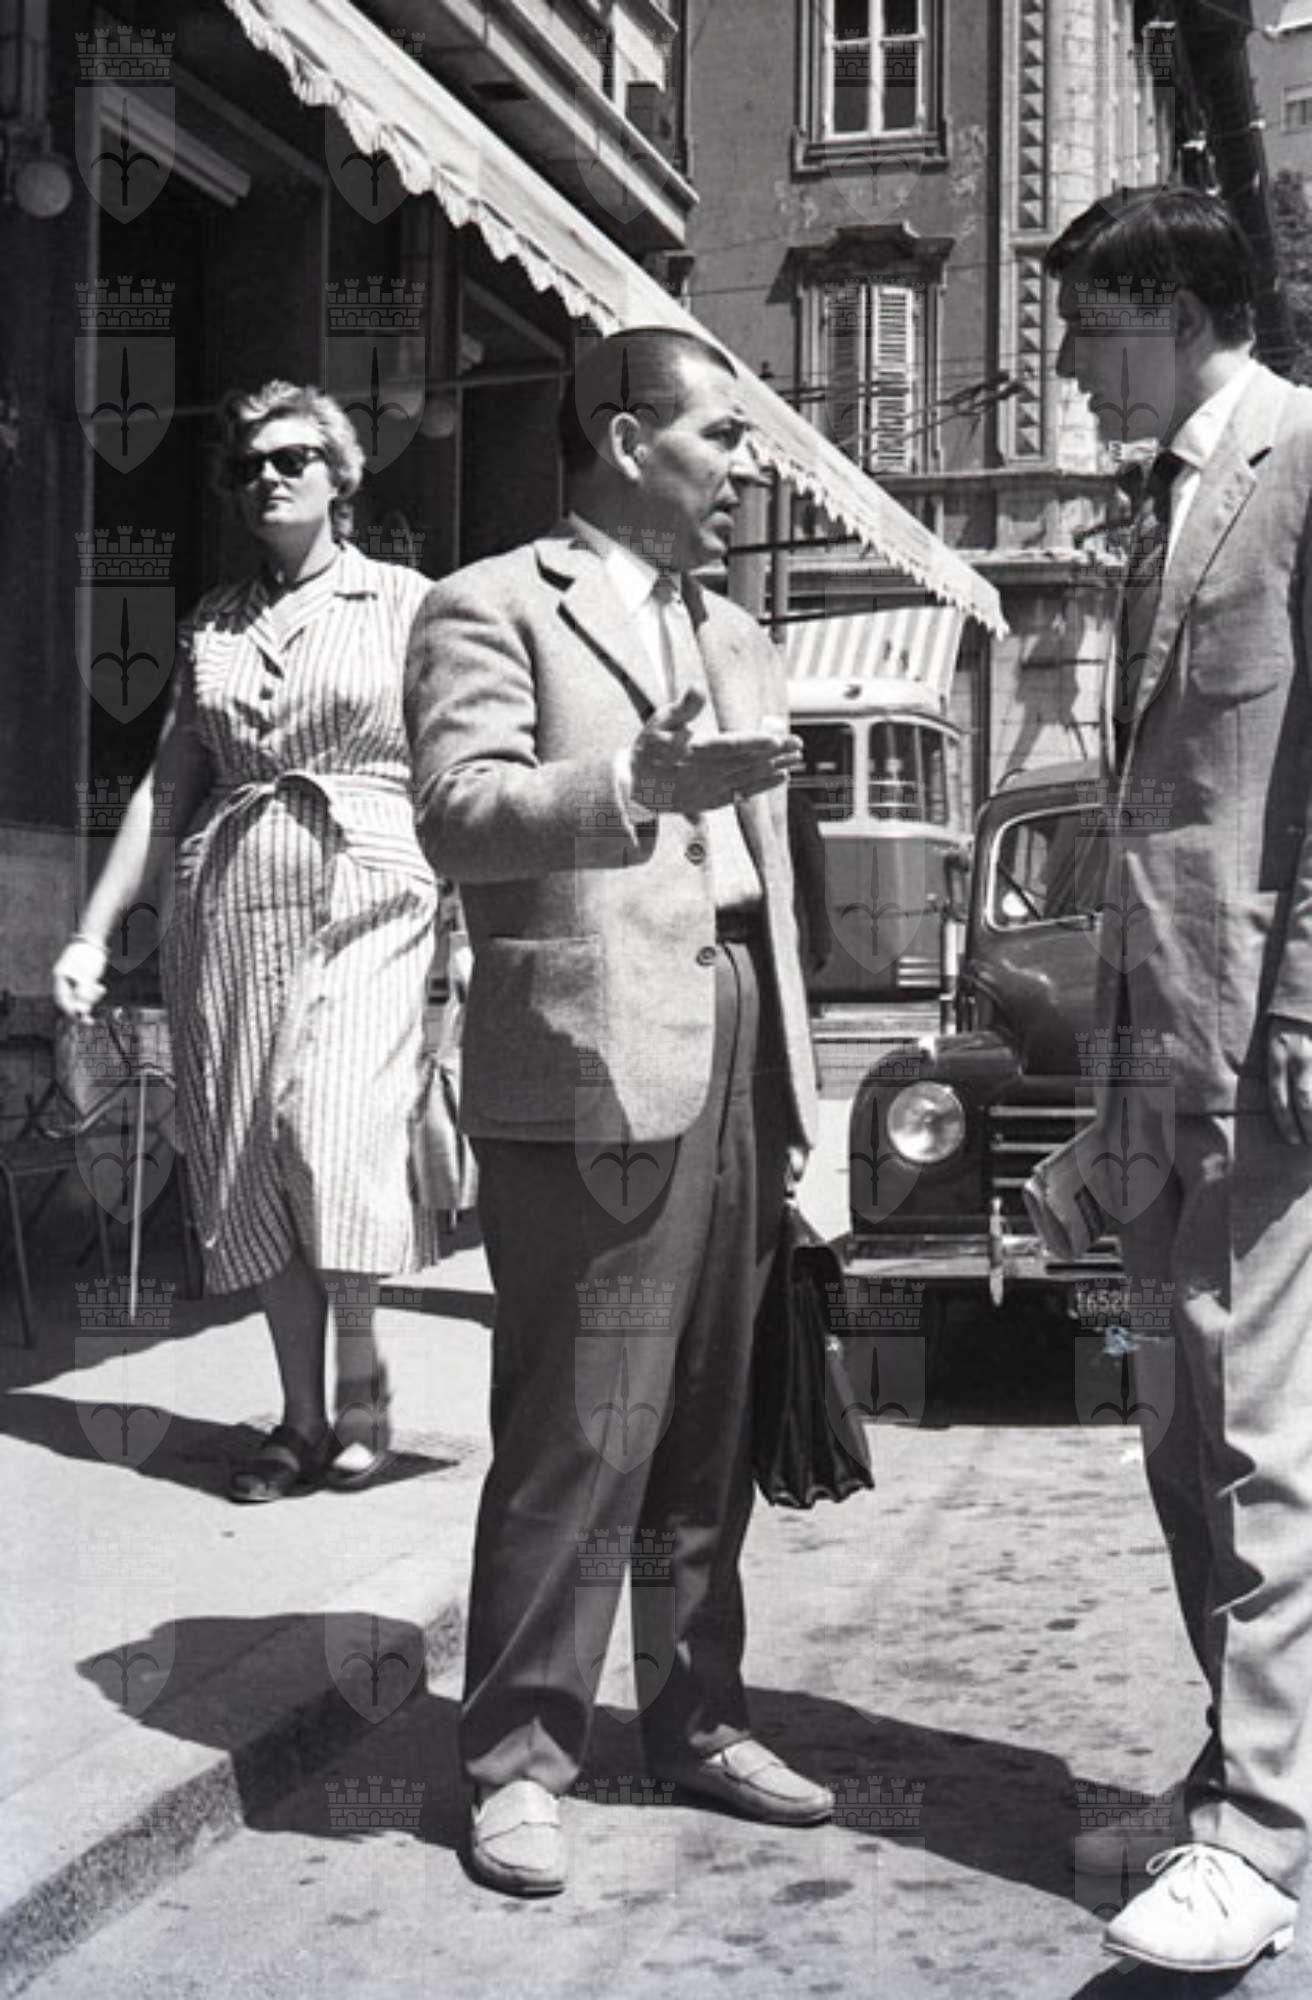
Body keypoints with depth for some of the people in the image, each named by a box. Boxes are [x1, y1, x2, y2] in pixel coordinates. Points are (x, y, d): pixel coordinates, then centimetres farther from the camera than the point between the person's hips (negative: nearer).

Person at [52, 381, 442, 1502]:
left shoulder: (406, 604, 4)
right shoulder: (212, 624, 15)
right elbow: (168, 788, 16)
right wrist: (93, 933, 11)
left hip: (366, 906, -4)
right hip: (229, 913, 4)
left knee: (336, 1136, -19)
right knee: (252, 1170, 2)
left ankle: (360, 1373, 3)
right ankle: (302, 1419, 13)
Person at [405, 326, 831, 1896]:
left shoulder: (736, 638, 24)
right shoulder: (494, 607, 1)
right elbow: (459, 810, -14)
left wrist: (788, 1073, 20)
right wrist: (633, 783, -31)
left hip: (736, 1058, 7)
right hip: (593, 1069, -7)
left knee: (709, 1429, 12)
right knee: (578, 1438, -5)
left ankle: (697, 1721, 25)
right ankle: (518, 1759, 8)